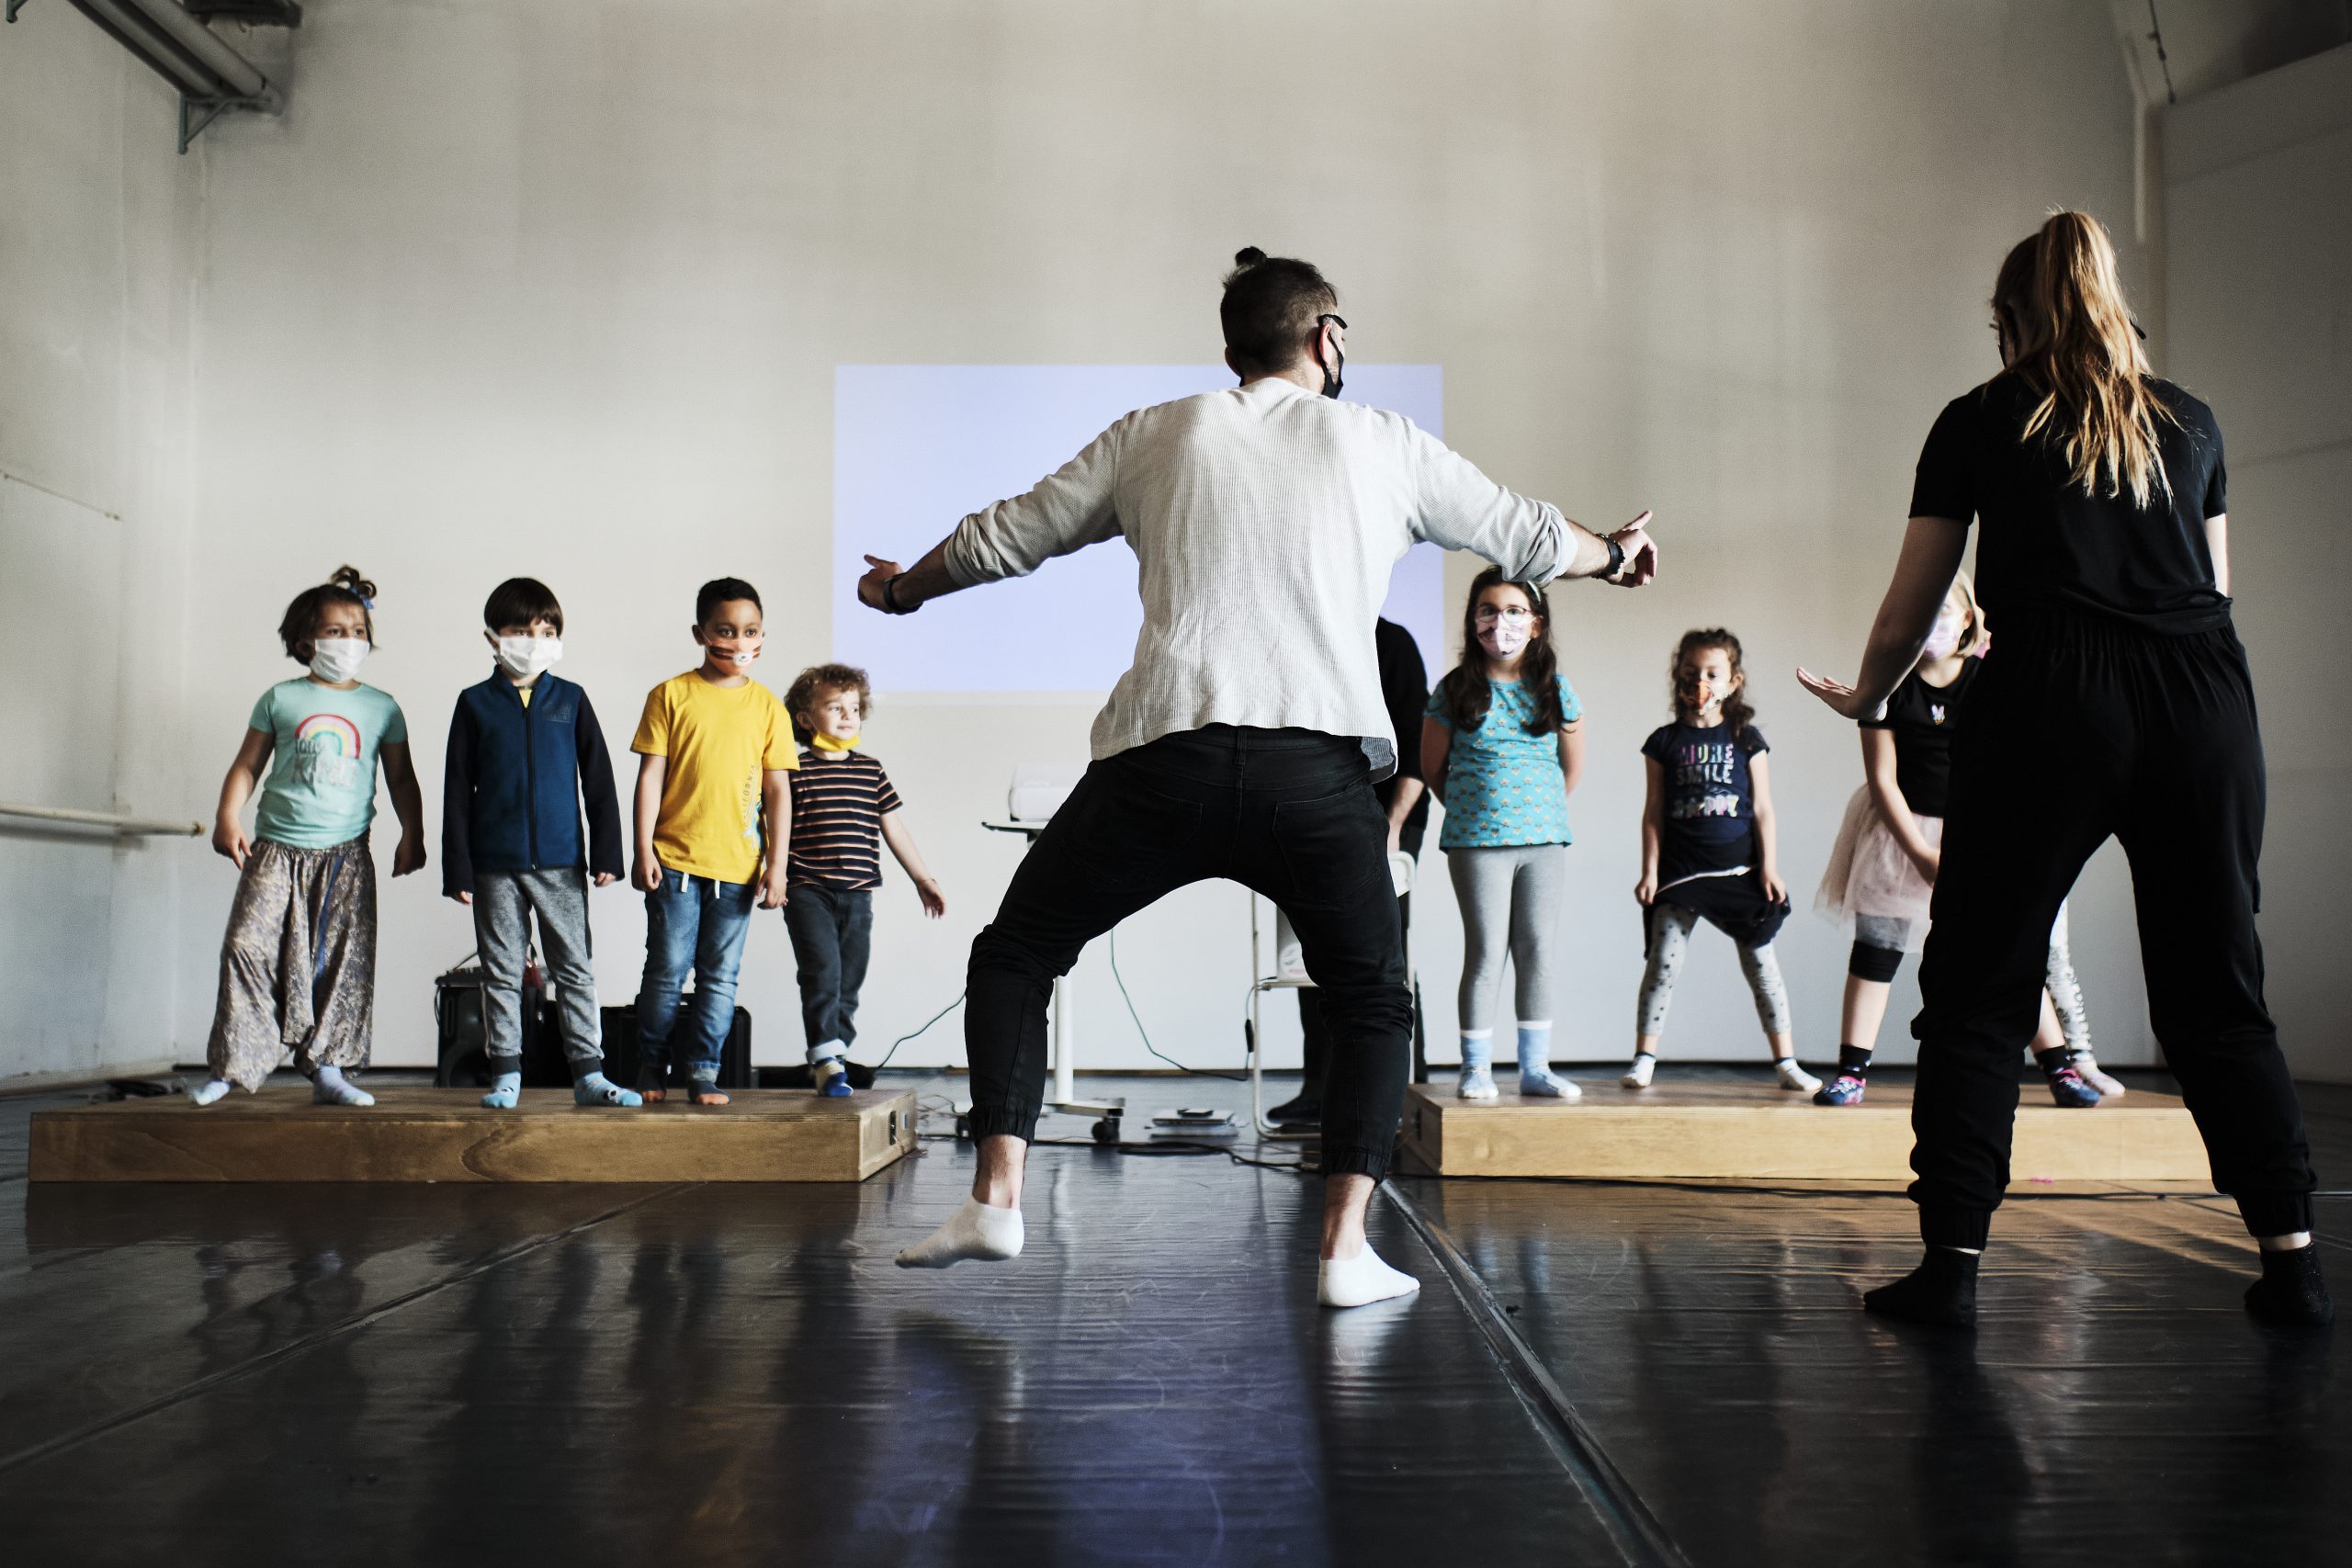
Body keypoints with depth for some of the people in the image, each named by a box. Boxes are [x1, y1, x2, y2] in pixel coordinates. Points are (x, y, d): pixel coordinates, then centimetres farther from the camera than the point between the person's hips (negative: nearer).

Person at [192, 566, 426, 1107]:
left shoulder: (381, 708, 8)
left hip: (346, 855, 1)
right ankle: (231, 1066, 0)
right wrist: (228, 816, -5)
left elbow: (401, 778, 12)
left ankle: (327, 1068, 6)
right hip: (275, 849, -1)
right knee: (249, 947, -9)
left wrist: (412, 833, 3)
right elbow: (247, 765, 7)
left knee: (344, 962, -2)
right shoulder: (280, 699, 6)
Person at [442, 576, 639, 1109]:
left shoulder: (570, 700, 6)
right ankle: (505, 1075, 14)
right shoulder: (475, 704, 4)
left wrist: (606, 853, 0)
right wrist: (458, 868, -1)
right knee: (502, 973, 6)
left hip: (561, 862, 0)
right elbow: (457, 791, 4)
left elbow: (598, 780, 6)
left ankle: (588, 1073, 8)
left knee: (575, 970, 3)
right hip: (495, 864, 0)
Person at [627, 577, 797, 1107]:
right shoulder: (671, 696, 2)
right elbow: (650, 776, 0)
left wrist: (776, 865, 1)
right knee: (667, 970, 2)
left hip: (737, 864, 2)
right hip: (675, 859, -2)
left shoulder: (767, 706, 6)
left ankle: (703, 1072, 15)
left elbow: (777, 791, 6)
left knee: (720, 976, 5)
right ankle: (651, 1070, 17)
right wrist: (643, 850, -6)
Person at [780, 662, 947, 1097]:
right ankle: (827, 1059, -12)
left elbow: (893, 826, 17)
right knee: (822, 970, -16)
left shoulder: (871, 770, 11)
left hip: (857, 893, 5)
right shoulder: (795, 771, -1)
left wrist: (921, 877, 17)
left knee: (849, 982, 6)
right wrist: (774, 872, -17)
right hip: (807, 891, -4)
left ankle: (828, 1062, 18)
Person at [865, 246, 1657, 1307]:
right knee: (1372, 1008, 19)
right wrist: (1611, 554, 50)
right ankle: (1344, 1250, 7)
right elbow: (1526, 535, 28)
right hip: (1316, 771, 0)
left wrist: (903, 590, 42)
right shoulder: (1381, 445, 16)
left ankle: (996, 1199, 9)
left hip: (1163, 759, 0)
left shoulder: (1158, 435, 16)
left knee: (1014, 955, 18)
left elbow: (1003, 537, 23)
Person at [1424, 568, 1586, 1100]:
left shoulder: (1556, 690, 5)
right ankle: (1477, 1069, 7)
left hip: (1544, 841, 3)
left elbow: (1572, 767, 15)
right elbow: (1432, 766, 8)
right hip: (1476, 843, -2)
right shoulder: (1455, 690, -1)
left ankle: (1535, 1068, 13)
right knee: (1486, 953, -2)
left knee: (1537, 953, 5)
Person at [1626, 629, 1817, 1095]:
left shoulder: (1746, 738, 4)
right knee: (1663, 961, -4)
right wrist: (1650, 871, 0)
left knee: (1760, 961, 4)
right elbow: (1654, 812, 5)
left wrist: (1769, 867, -2)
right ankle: (1643, 1058, 6)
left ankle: (1786, 1061, 11)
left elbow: (1762, 808, 4)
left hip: (1739, 869, 0)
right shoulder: (1665, 741, 4)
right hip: (1680, 870, 0)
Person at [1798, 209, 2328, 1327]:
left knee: (1978, 990, 2)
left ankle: (1951, 1265, -1)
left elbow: (1911, 606, 14)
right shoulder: (2190, 421, 19)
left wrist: (1862, 697, 31)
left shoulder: (1981, 422, 10)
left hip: (2053, 699, -3)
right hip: (2204, 699, 4)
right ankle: (2292, 1262, 10)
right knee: (2217, 991, 11)